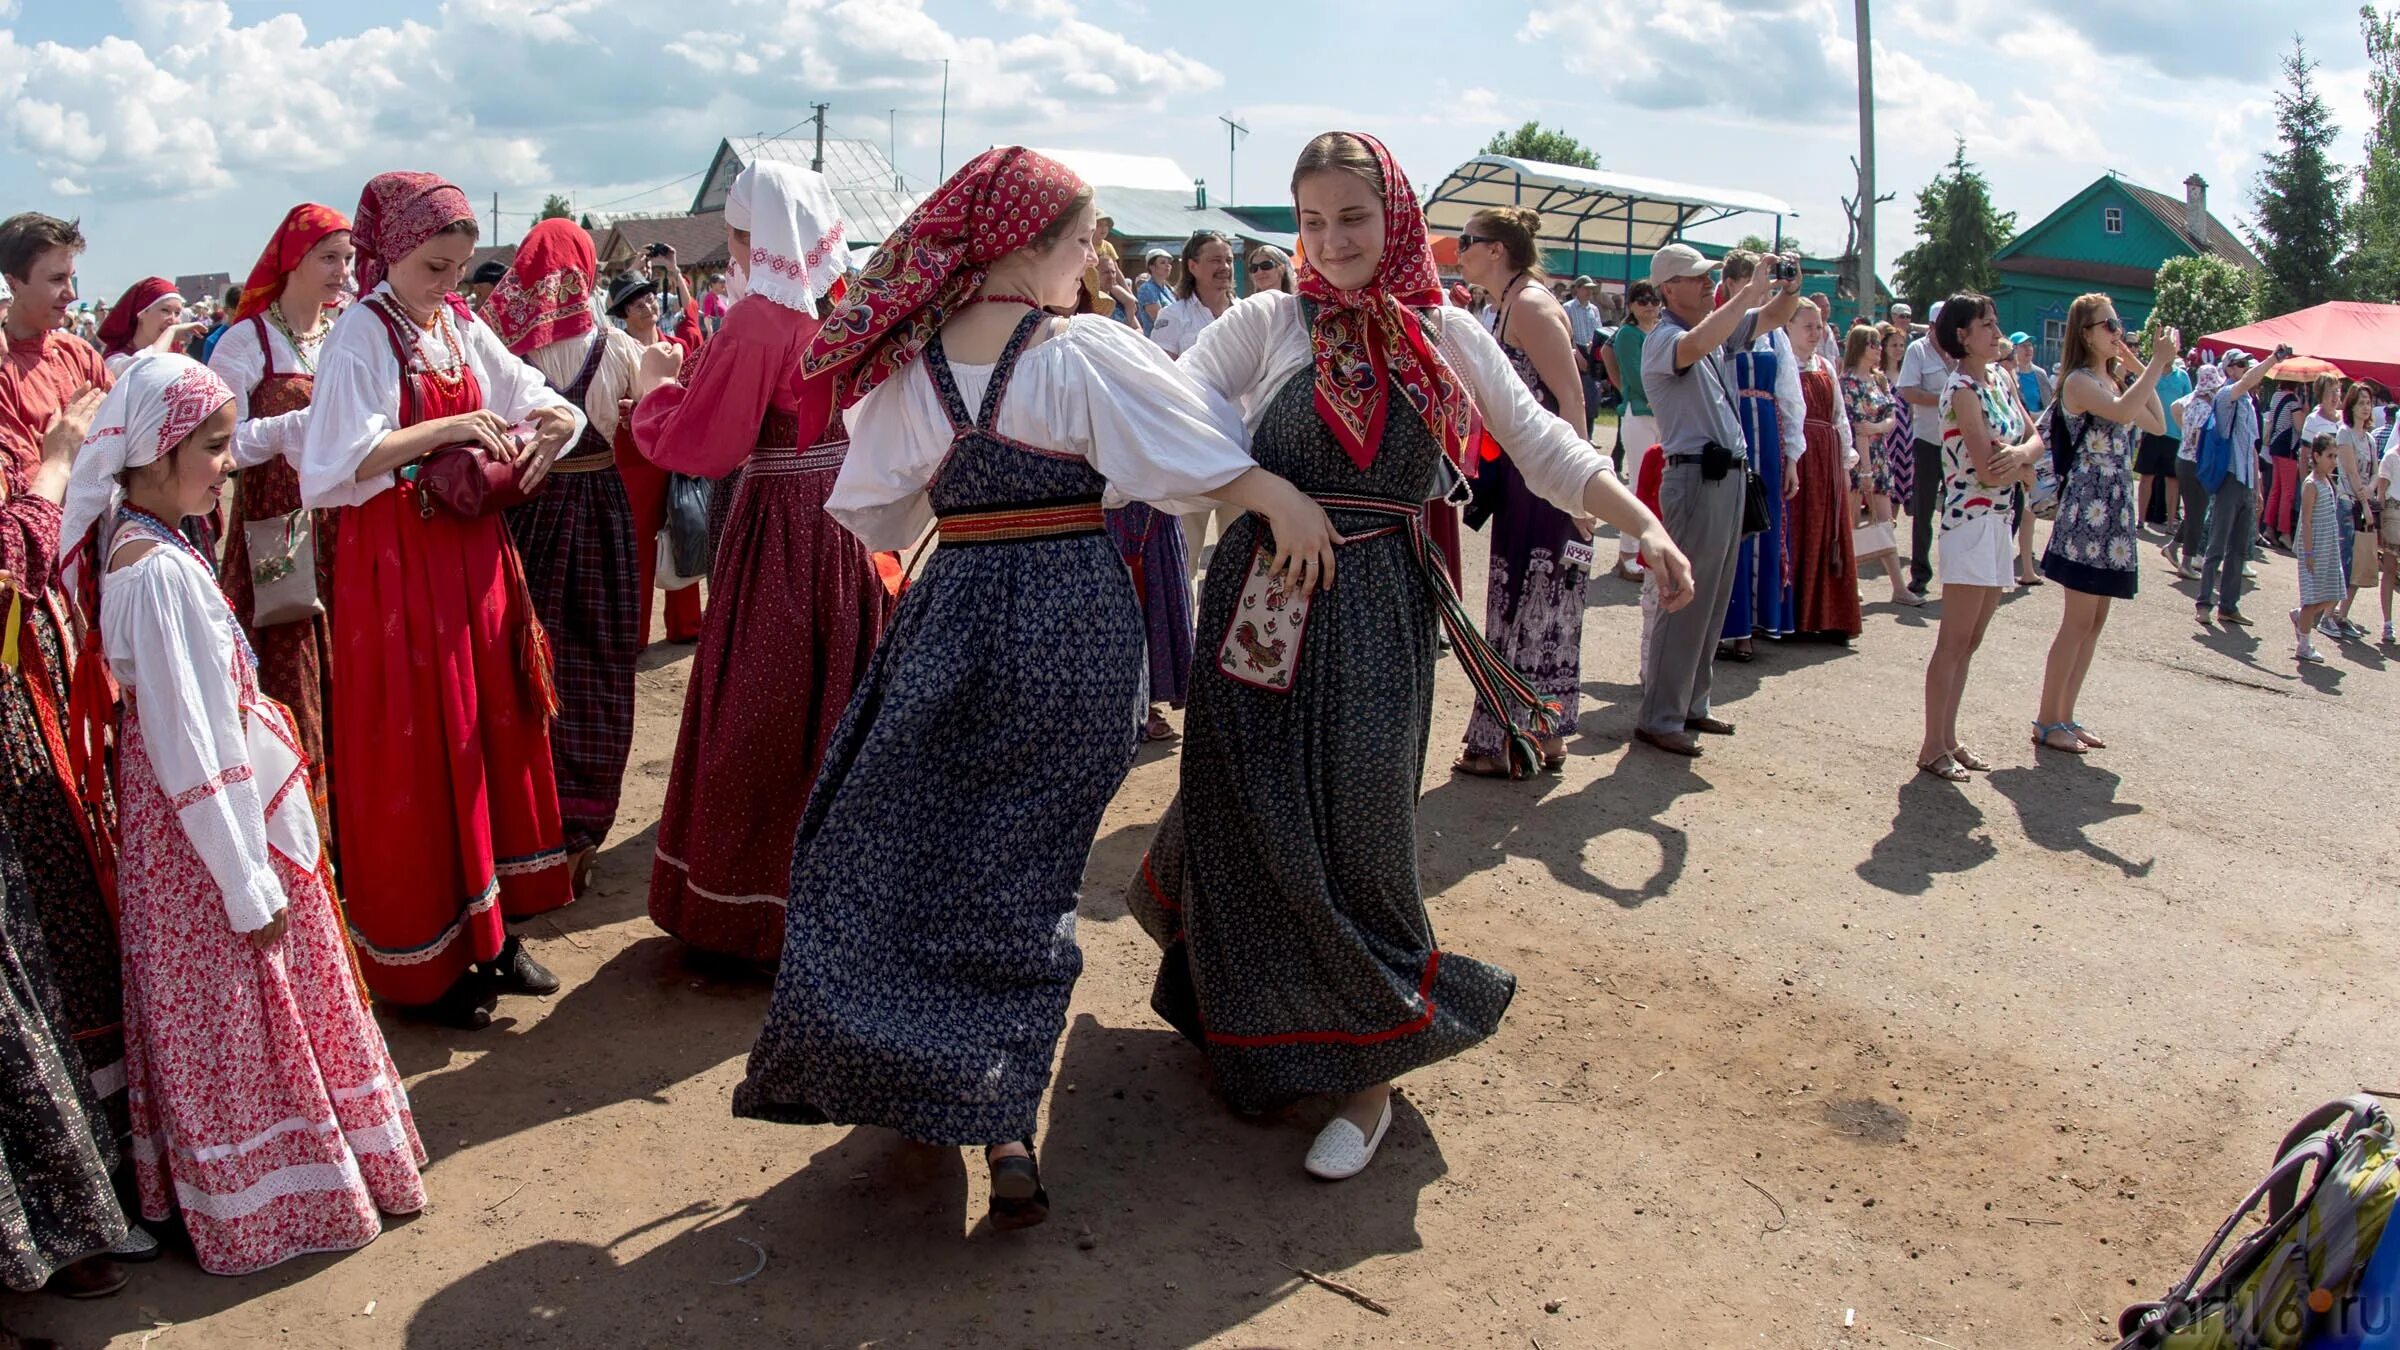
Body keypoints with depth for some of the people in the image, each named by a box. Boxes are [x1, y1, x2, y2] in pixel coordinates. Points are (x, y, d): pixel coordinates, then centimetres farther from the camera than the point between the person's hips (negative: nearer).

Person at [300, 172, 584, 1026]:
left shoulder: (463, 329, 9)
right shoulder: (363, 336, -10)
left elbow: (552, 407, 11)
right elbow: (341, 463, -20)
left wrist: (546, 431, -11)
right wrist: (445, 429, -24)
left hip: (474, 551, 7)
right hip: (397, 561, -7)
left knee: (495, 731, 10)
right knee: (415, 755, 1)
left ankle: (488, 931, 23)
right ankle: (425, 961, 13)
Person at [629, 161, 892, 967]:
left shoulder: (758, 320, -15)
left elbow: (698, 445, -13)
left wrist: (659, 383, 5)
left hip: (782, 530, -6)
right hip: (862, 523, 6)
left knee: (762, 713, 5)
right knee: (848, 698, 16)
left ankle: (753, 911, 16)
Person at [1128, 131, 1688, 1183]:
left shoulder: (1448, 337, 7)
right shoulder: (1268, 324, 2)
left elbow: (1547, 451, 6)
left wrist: (1645, 527, -5)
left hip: (1379, 617, 0)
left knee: (1357, 838, -1)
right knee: (1254, 829, 7)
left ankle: (1369, 1067, 16)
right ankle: (1254, 1042, 34)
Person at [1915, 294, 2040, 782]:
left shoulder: (2000, 378, 12)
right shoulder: (1962, 389, -13)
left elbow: (2036, 439, 10)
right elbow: (1989, 471, -19)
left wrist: (2020, 453, -13)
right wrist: (2025, 465, 1)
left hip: (1999, 520, 8)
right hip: (1970, 519, -8)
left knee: (1970, 642, 12)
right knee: (1953, 642, -5)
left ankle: (1948, 738, 19)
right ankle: (1932, 748, 0)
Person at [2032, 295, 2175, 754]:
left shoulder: (2116, 380, 16)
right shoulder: (2079, 382, -10)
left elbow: (2156, 424, 16)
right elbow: (2122, 412, -28)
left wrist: (2143, 370, 14)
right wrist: (2156, 363, -21)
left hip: (2117, 508, 9)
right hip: (2088, 508, -9)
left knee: (2095, 621, 10)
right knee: (2079, 621, -6)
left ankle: (2064, 717, 17)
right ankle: (2047, 722, 1)